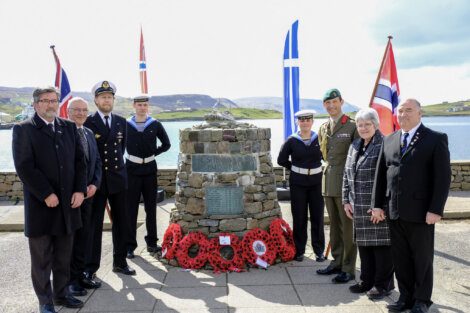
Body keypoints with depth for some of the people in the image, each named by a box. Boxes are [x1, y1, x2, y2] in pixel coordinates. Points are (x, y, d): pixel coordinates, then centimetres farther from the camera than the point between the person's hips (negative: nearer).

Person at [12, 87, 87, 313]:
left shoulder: (69, 127, 11)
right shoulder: (23, 129, -3)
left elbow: (79, 160, 7)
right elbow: (24, 167, -11)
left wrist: (79, 190, -4)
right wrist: (46, 194, -16)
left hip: (67, 203, 4)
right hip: (40, 205, -4)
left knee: (64, 256, 14)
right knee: (41, 259, 8)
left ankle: (61, 293, 29)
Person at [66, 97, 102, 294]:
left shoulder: (89, 133, 12)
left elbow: (97, 162, 13)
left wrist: (94, 184, -2)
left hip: (87, 192, 6)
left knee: (84, 235, 12)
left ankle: (80, 274, 26)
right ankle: (70, 279, 18)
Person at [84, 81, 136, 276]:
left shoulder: (121, 122, 8)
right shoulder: (88, 122, -5)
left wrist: (115, 165, 13)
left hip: (117, 178, 4)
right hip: (96, 180, -4)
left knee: (121, 222, 9)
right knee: (94, 224, 2)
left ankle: (120, 262, 22)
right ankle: (90, 267, 14)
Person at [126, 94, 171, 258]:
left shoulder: (155, 125, 1)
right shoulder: (126, 125, -1)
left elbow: (166, 144, 11)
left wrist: (153, 153, 3)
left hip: (150, 169, 1)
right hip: (132, 169, -1)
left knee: (151, 207, 9)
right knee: (131, 208, 2)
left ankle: (151, 242, 20)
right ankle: (130, 245, 10)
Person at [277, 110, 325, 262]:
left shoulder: (319, 139, 0)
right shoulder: (292, 141, -1)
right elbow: (281, 160, 6)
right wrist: (296, 168, 4)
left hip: (316, 181, 1)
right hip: (297, 182, 0)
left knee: (317, 217, 6)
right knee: (299, 217, 6)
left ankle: (319, 251, 19)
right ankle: (299, 251, 18)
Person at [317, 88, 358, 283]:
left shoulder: (352, 126, -7)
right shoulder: (323, 129, 12)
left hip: (346, 182, -6)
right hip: (328, 182, 7)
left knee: (347, 226, 0)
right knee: (334, 225, 15)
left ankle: (348, 269, 10)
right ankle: (337, 263, 27)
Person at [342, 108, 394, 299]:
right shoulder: (354, 146, 12)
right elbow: (346, 175, 15)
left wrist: (380, 205, -19)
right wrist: (346, 200, 10)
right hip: (359, 207, 7)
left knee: (381, 244, 4)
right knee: (363, 244, 15)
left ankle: (383, 284, 19)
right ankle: (367, 281, 30)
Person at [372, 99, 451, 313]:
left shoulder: (436, 140, -3)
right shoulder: (389, 141, 11)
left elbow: (443, 177, -8)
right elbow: (380, 175, 11)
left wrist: (435, 209, -14)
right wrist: (378, 204, 7)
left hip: (420, 212, -4)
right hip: (395, 211, 5)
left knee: (422, 258, 9)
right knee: (400, 258, 11)